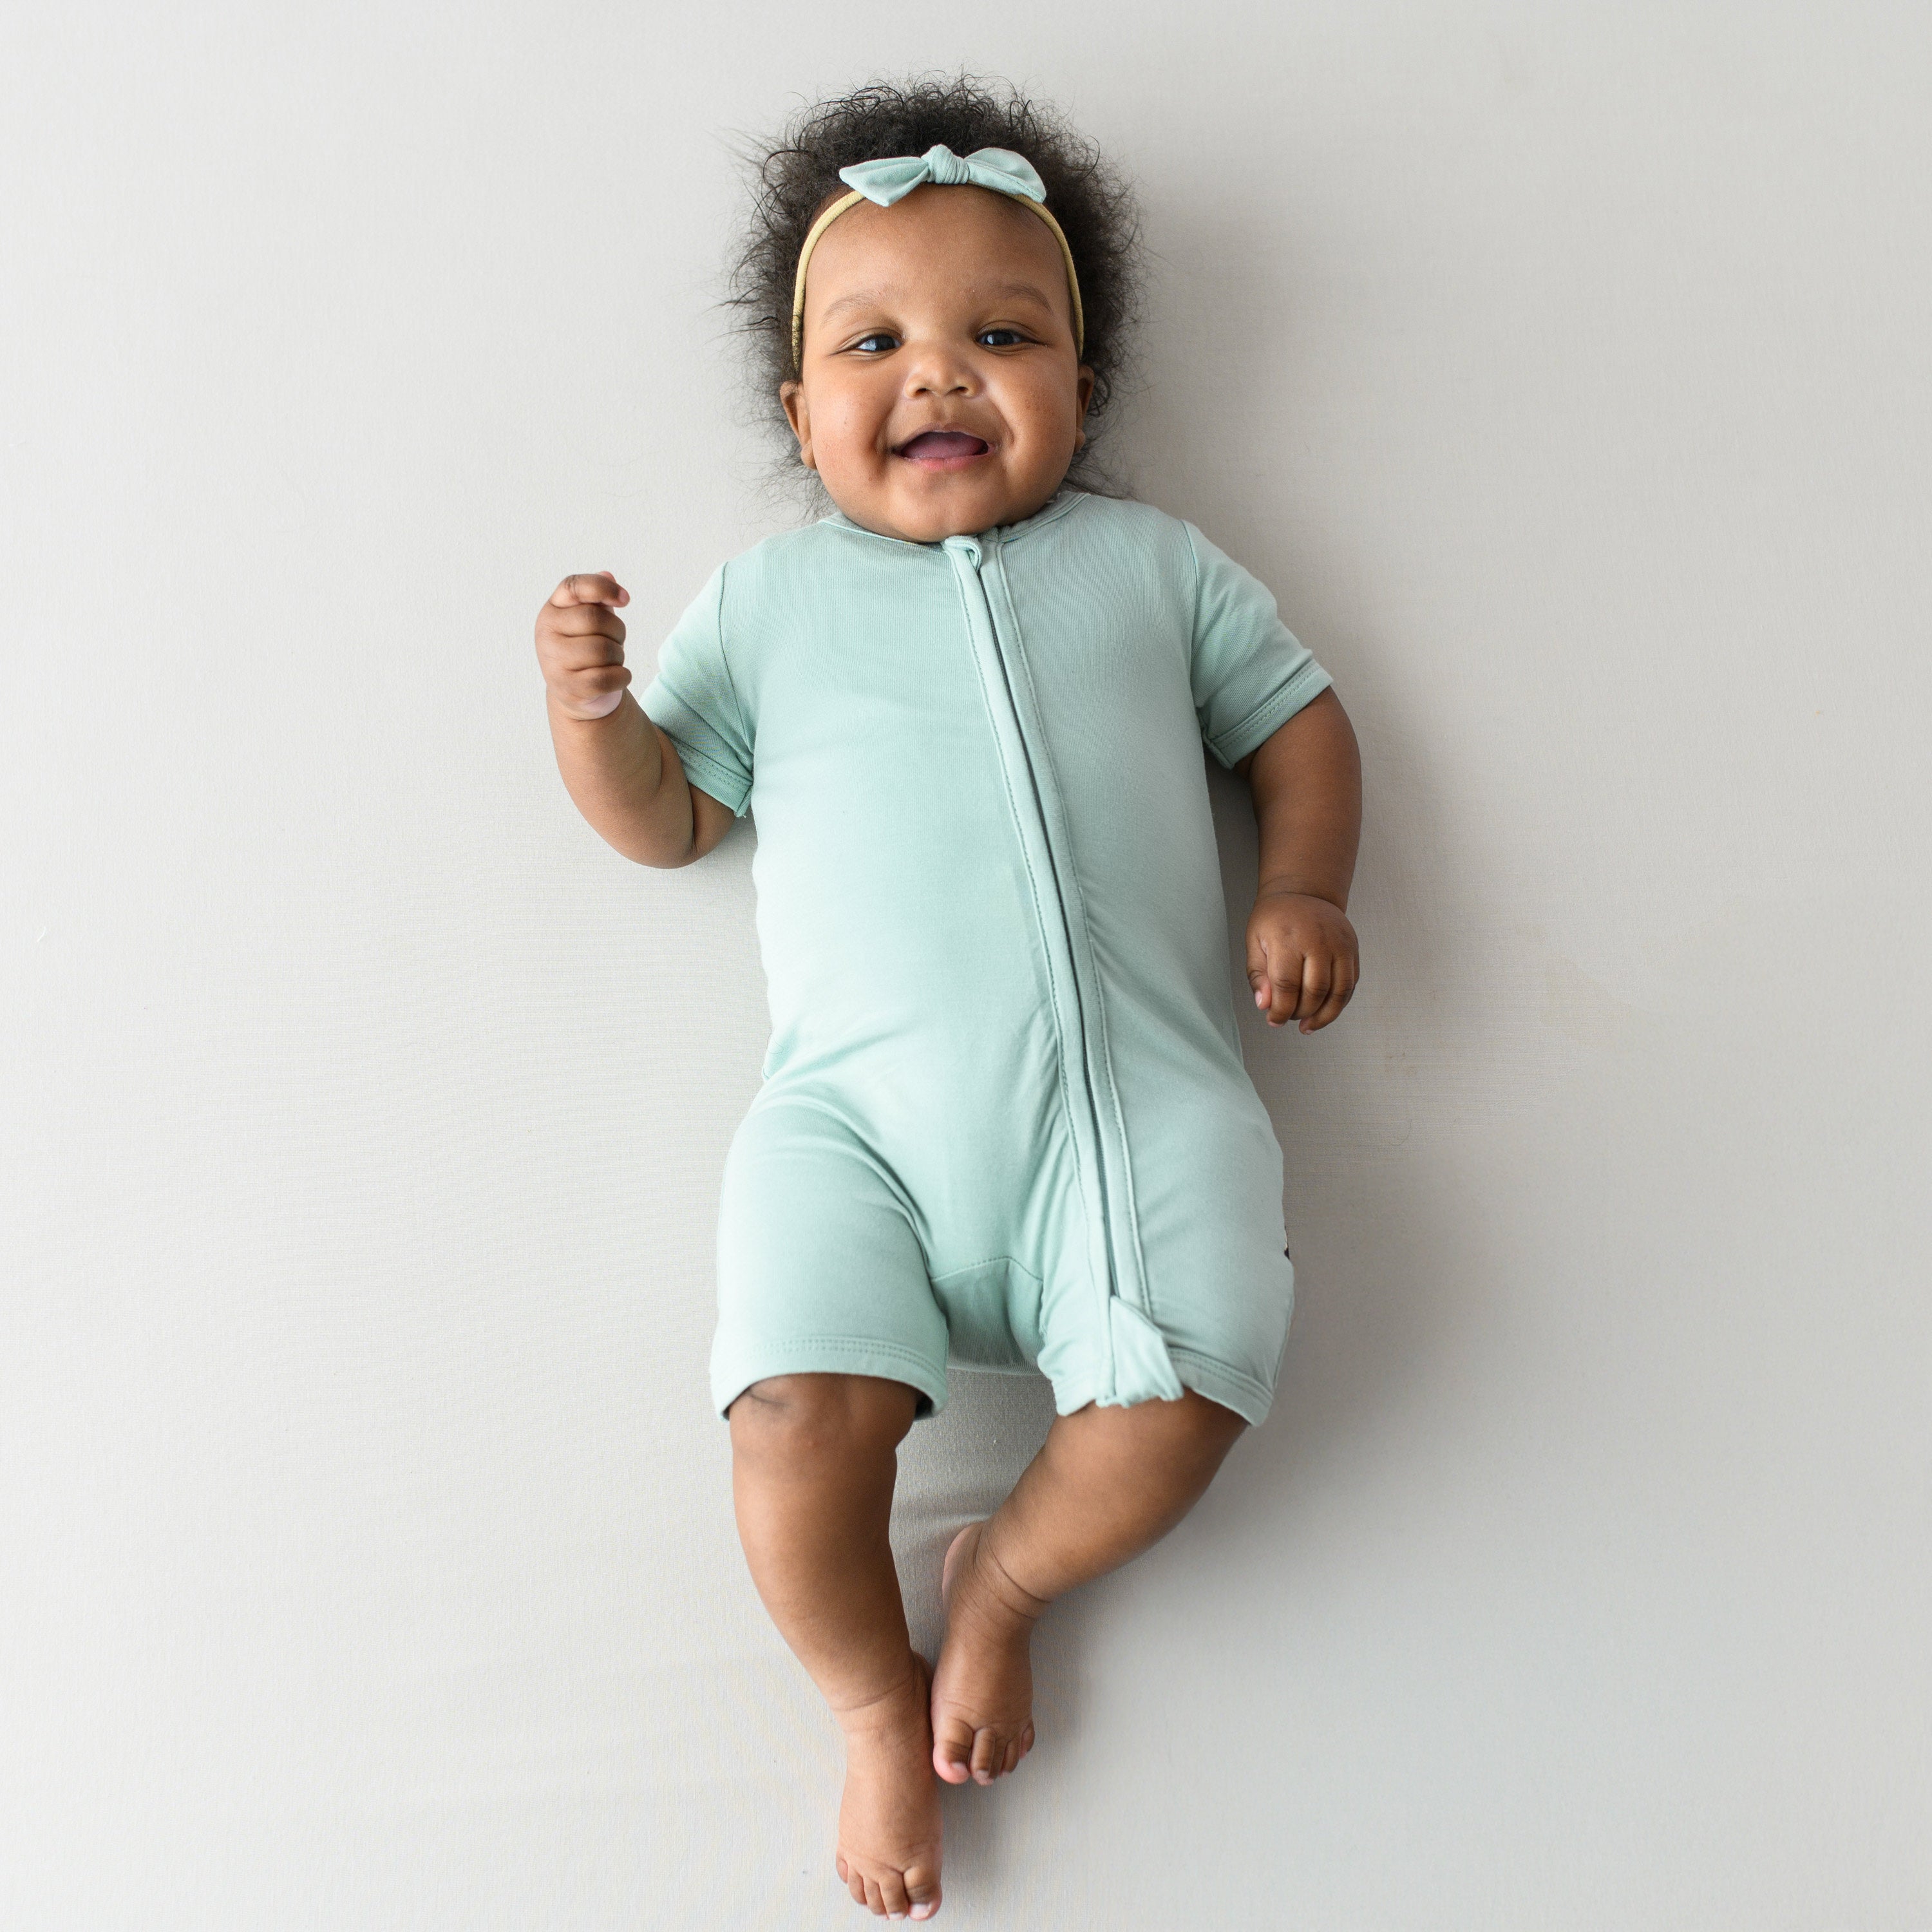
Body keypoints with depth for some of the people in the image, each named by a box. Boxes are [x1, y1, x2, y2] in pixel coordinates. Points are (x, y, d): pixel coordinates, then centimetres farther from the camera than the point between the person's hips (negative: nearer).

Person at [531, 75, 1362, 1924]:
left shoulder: (1149, 562, 18)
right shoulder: (767, 594, 17)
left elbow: (1297, 716, 22)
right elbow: (664, 814, 16)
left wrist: (1303, 889, 5)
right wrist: (591, 706, -5)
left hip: (1136, 1089, 1)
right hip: (861, 1104, 0)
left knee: (1175, 1395, -19)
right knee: (798, 1414, -19)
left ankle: (1006, 1572, 15)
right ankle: (875, 1696, 13)